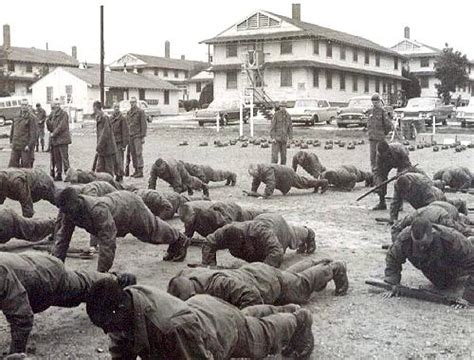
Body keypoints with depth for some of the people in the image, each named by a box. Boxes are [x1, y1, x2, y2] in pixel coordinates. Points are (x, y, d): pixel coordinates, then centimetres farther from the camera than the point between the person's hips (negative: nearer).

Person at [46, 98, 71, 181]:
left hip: (62, 139, -7)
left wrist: (54, 133, -10)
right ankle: (58, 175, 16)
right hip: (55, 140, 7)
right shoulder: (52, 115, 17)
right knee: (56, 158, 10)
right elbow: (50, 128, 16)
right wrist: (48, 121, -2)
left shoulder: (63, 114, -4)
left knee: (64, 157, -10)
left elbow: (62, 126, -13)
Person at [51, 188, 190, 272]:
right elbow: (62, 237, -19)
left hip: (132, 206, -6)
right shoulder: (69, 212, -25)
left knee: (153, 229, 19)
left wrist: (100, 273, -46)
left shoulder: (98, 210, -49)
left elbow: (108, 242, -49)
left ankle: (180, 240, 49)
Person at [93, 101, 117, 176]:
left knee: (109, 169, -1)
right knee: (99, 169, 7)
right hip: (102, 151, 8)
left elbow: (105, 134, -19)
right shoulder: (98, 118, 12)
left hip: (108, 149, -8)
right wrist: (99, 147, 16)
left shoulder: (104, 118, -14)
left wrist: (99, 146, -19)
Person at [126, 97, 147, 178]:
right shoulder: (128, 113, 15)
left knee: (138, 153, -10)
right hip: (130, 135, 7)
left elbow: (143, 124, -7)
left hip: (137, 136, -6)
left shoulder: (140, 111, -4)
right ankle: (136, 170, 12)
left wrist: (143, 137, -12)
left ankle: (140, 171, -10)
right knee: (133, 153, 6)